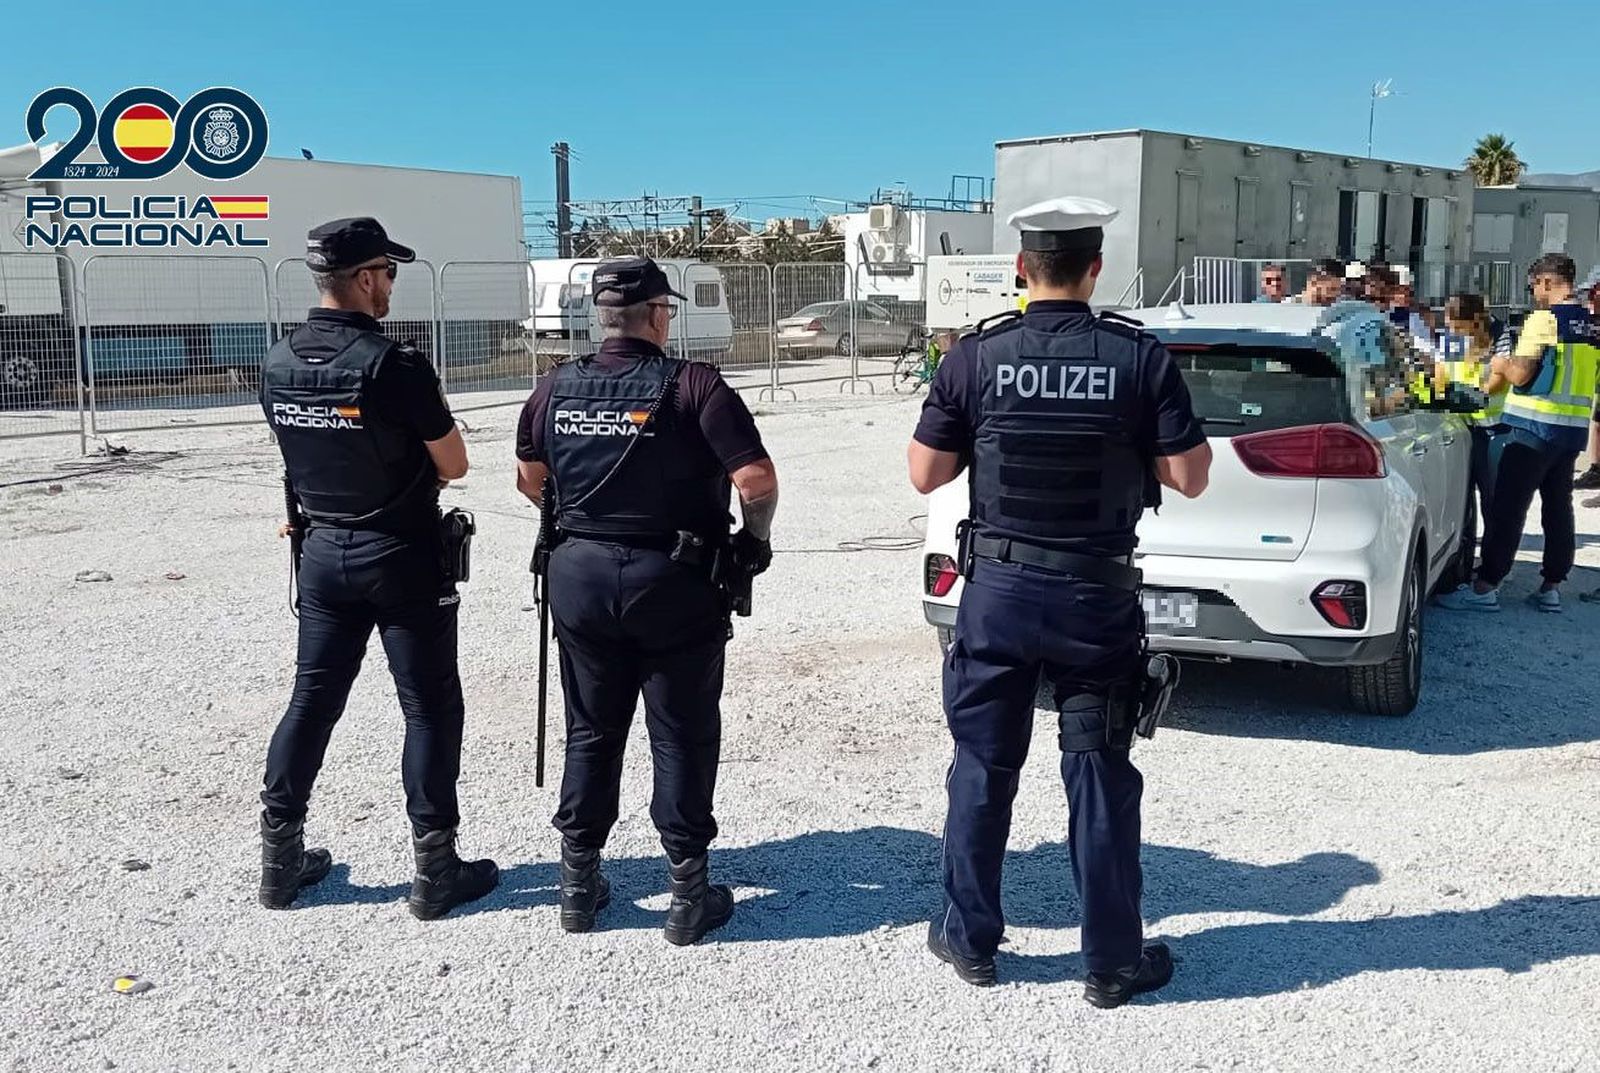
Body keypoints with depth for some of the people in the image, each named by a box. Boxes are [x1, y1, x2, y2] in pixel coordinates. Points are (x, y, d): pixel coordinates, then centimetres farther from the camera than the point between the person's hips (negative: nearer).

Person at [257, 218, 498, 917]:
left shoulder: (278, 363, 1)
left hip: (322, 551, 6)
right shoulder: (394, 366, -20)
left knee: (313, 698, 15)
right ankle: (435, 870, 11)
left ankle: (280, 858, 23)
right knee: (430, 708, 4)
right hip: (401, 555, -6)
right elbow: (454, 465, -11)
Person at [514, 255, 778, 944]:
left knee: (591, 732, 17)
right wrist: (755, 538, -1)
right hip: (672, 580, -4)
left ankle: (579, 883, 25)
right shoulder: (693, 386, -12)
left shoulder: (557, 389, 4)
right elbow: (756, 480, -18)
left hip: (580, 576, 5)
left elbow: (529, 479, 16)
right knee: (682, 738, 6)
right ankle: (688, 894, 13)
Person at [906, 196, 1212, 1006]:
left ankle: (969, 939, 26)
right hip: (1097, 592, 0)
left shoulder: (975, 357, -6)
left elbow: (925, 475, -1)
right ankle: (1113, 961, 18)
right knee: (1099, 774, 8)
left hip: (999, 587, 1)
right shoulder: (1140, 357, -7)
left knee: (983, 764, 14)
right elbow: (1189, 478, -5)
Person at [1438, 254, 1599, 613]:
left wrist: (1500, 364, 2)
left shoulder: (1543, 319, -12)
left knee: (1507, 508, -6)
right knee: (1558, 507, 12)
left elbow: (1520, 374, -18)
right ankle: (1551, 587, 15)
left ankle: (1485, 587, -6)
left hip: (1535, 426, -8)